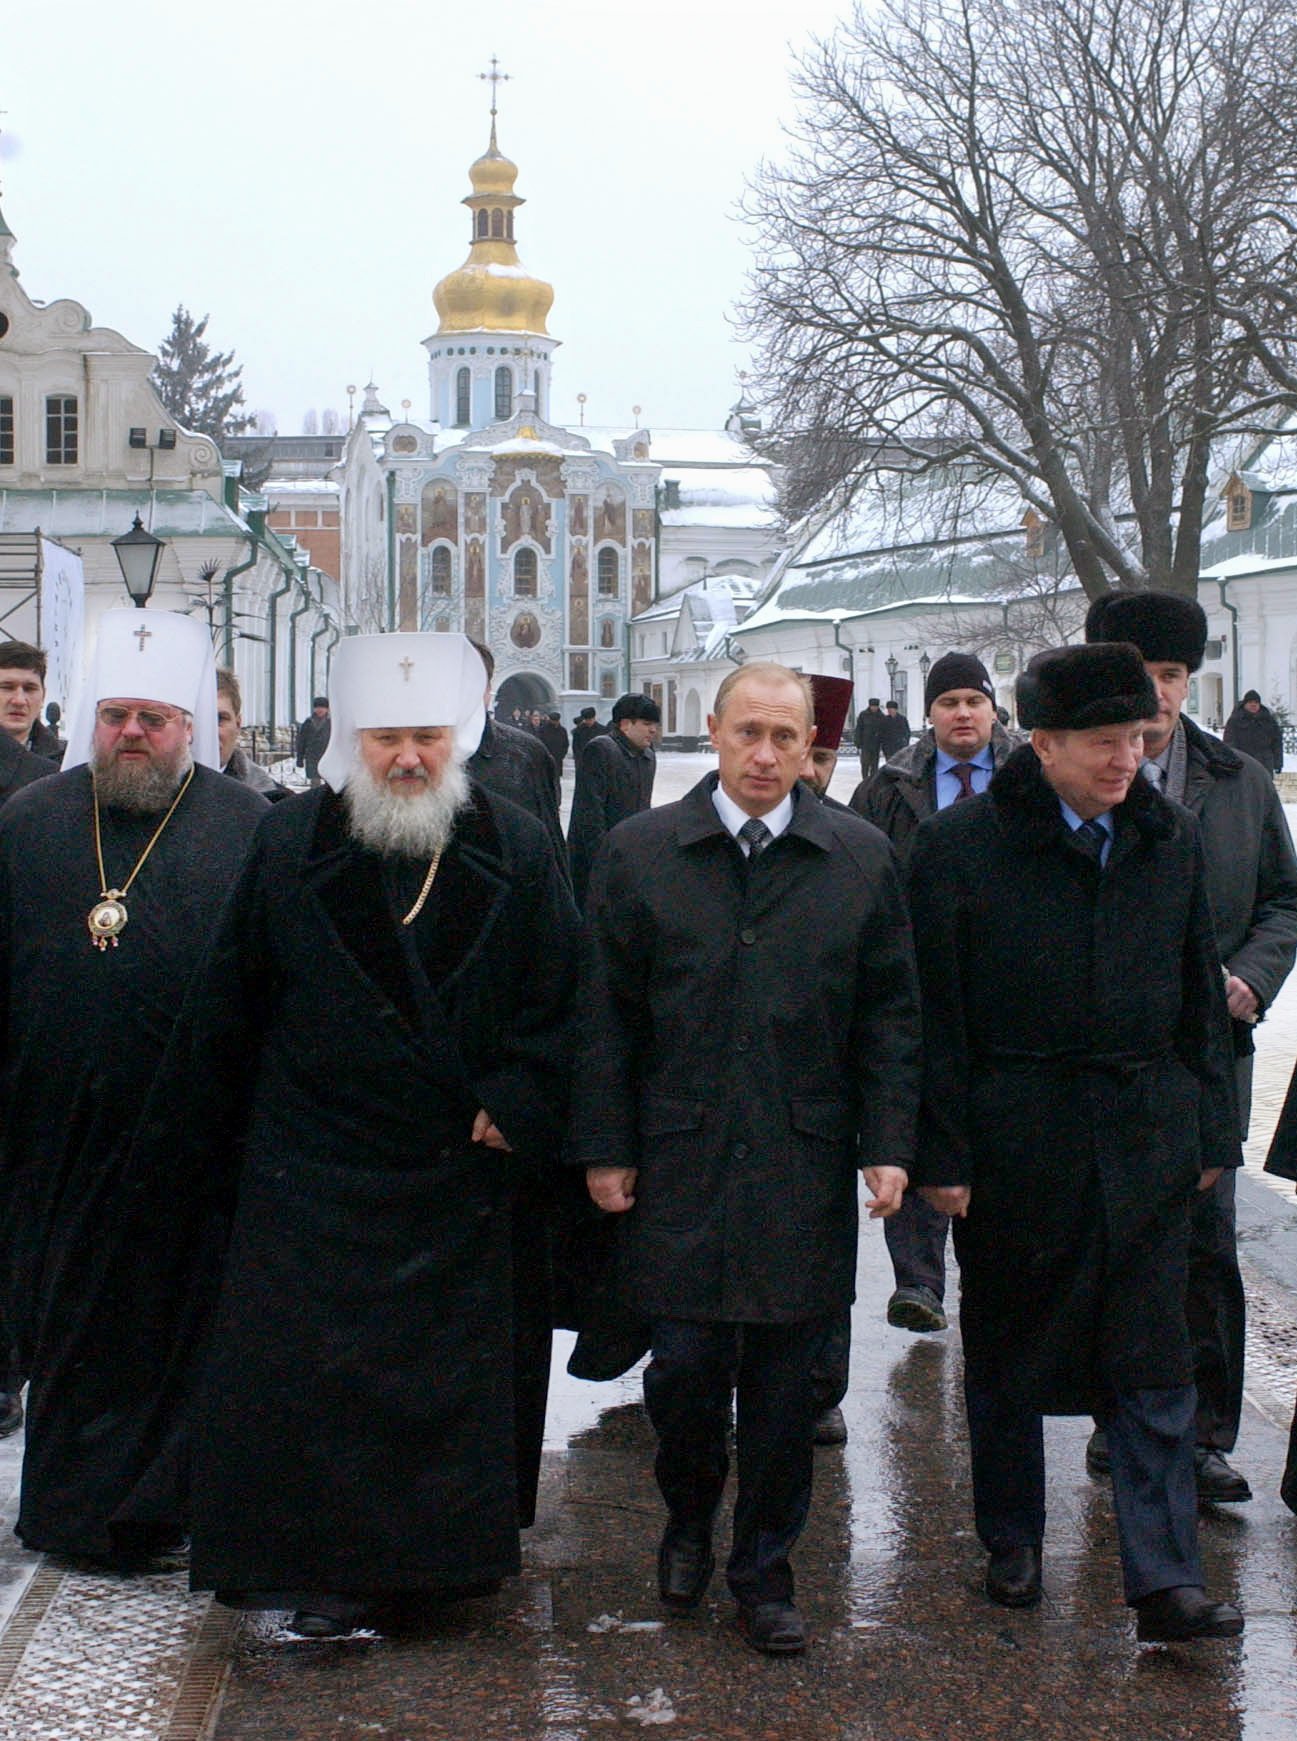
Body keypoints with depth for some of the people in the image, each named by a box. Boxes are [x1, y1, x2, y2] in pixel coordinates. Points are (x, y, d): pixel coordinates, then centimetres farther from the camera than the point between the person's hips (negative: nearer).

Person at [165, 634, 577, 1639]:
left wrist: (518, 1109, -10)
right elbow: (227, 1011, 7)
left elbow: (556, 1004, 2)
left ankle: (441, 1548, 24)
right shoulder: (291, 847, 1)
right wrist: (212, 1149, 8)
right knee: (315, 1370, -1)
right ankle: (333, 1564, 11)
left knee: (458, 1368, 8)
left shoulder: (516, 853, 1)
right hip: (316, 1172, 0)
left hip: (465, 1172, 1)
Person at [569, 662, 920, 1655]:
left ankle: (765, 1569, 22)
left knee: (787, 1376, 6)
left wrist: (889, 1145, -1)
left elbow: (890, 1014, 6)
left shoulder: (861, 858, 4)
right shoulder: (639, 854, 2)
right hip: (678, 1163, -1)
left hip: (807, 1168, 1)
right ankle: (689, 1520, 30)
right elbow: (607, 1015, 4)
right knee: (684, 1361, 1)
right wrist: (604, 1149, 0)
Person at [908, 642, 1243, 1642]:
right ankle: (1013, 1546, 28)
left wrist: (1211, 1130, 9)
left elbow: (1201, 997, 11)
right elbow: (935, 1015, -7)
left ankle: (1166, 1583, 2)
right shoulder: (961, 846, -7)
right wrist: (941, 1152, -9)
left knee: (1154, 1369, 0)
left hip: (1146, 1137, 3)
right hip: (1015, 1138, -2)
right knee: (1007, 1354, 12)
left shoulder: (1171, 840, 5)